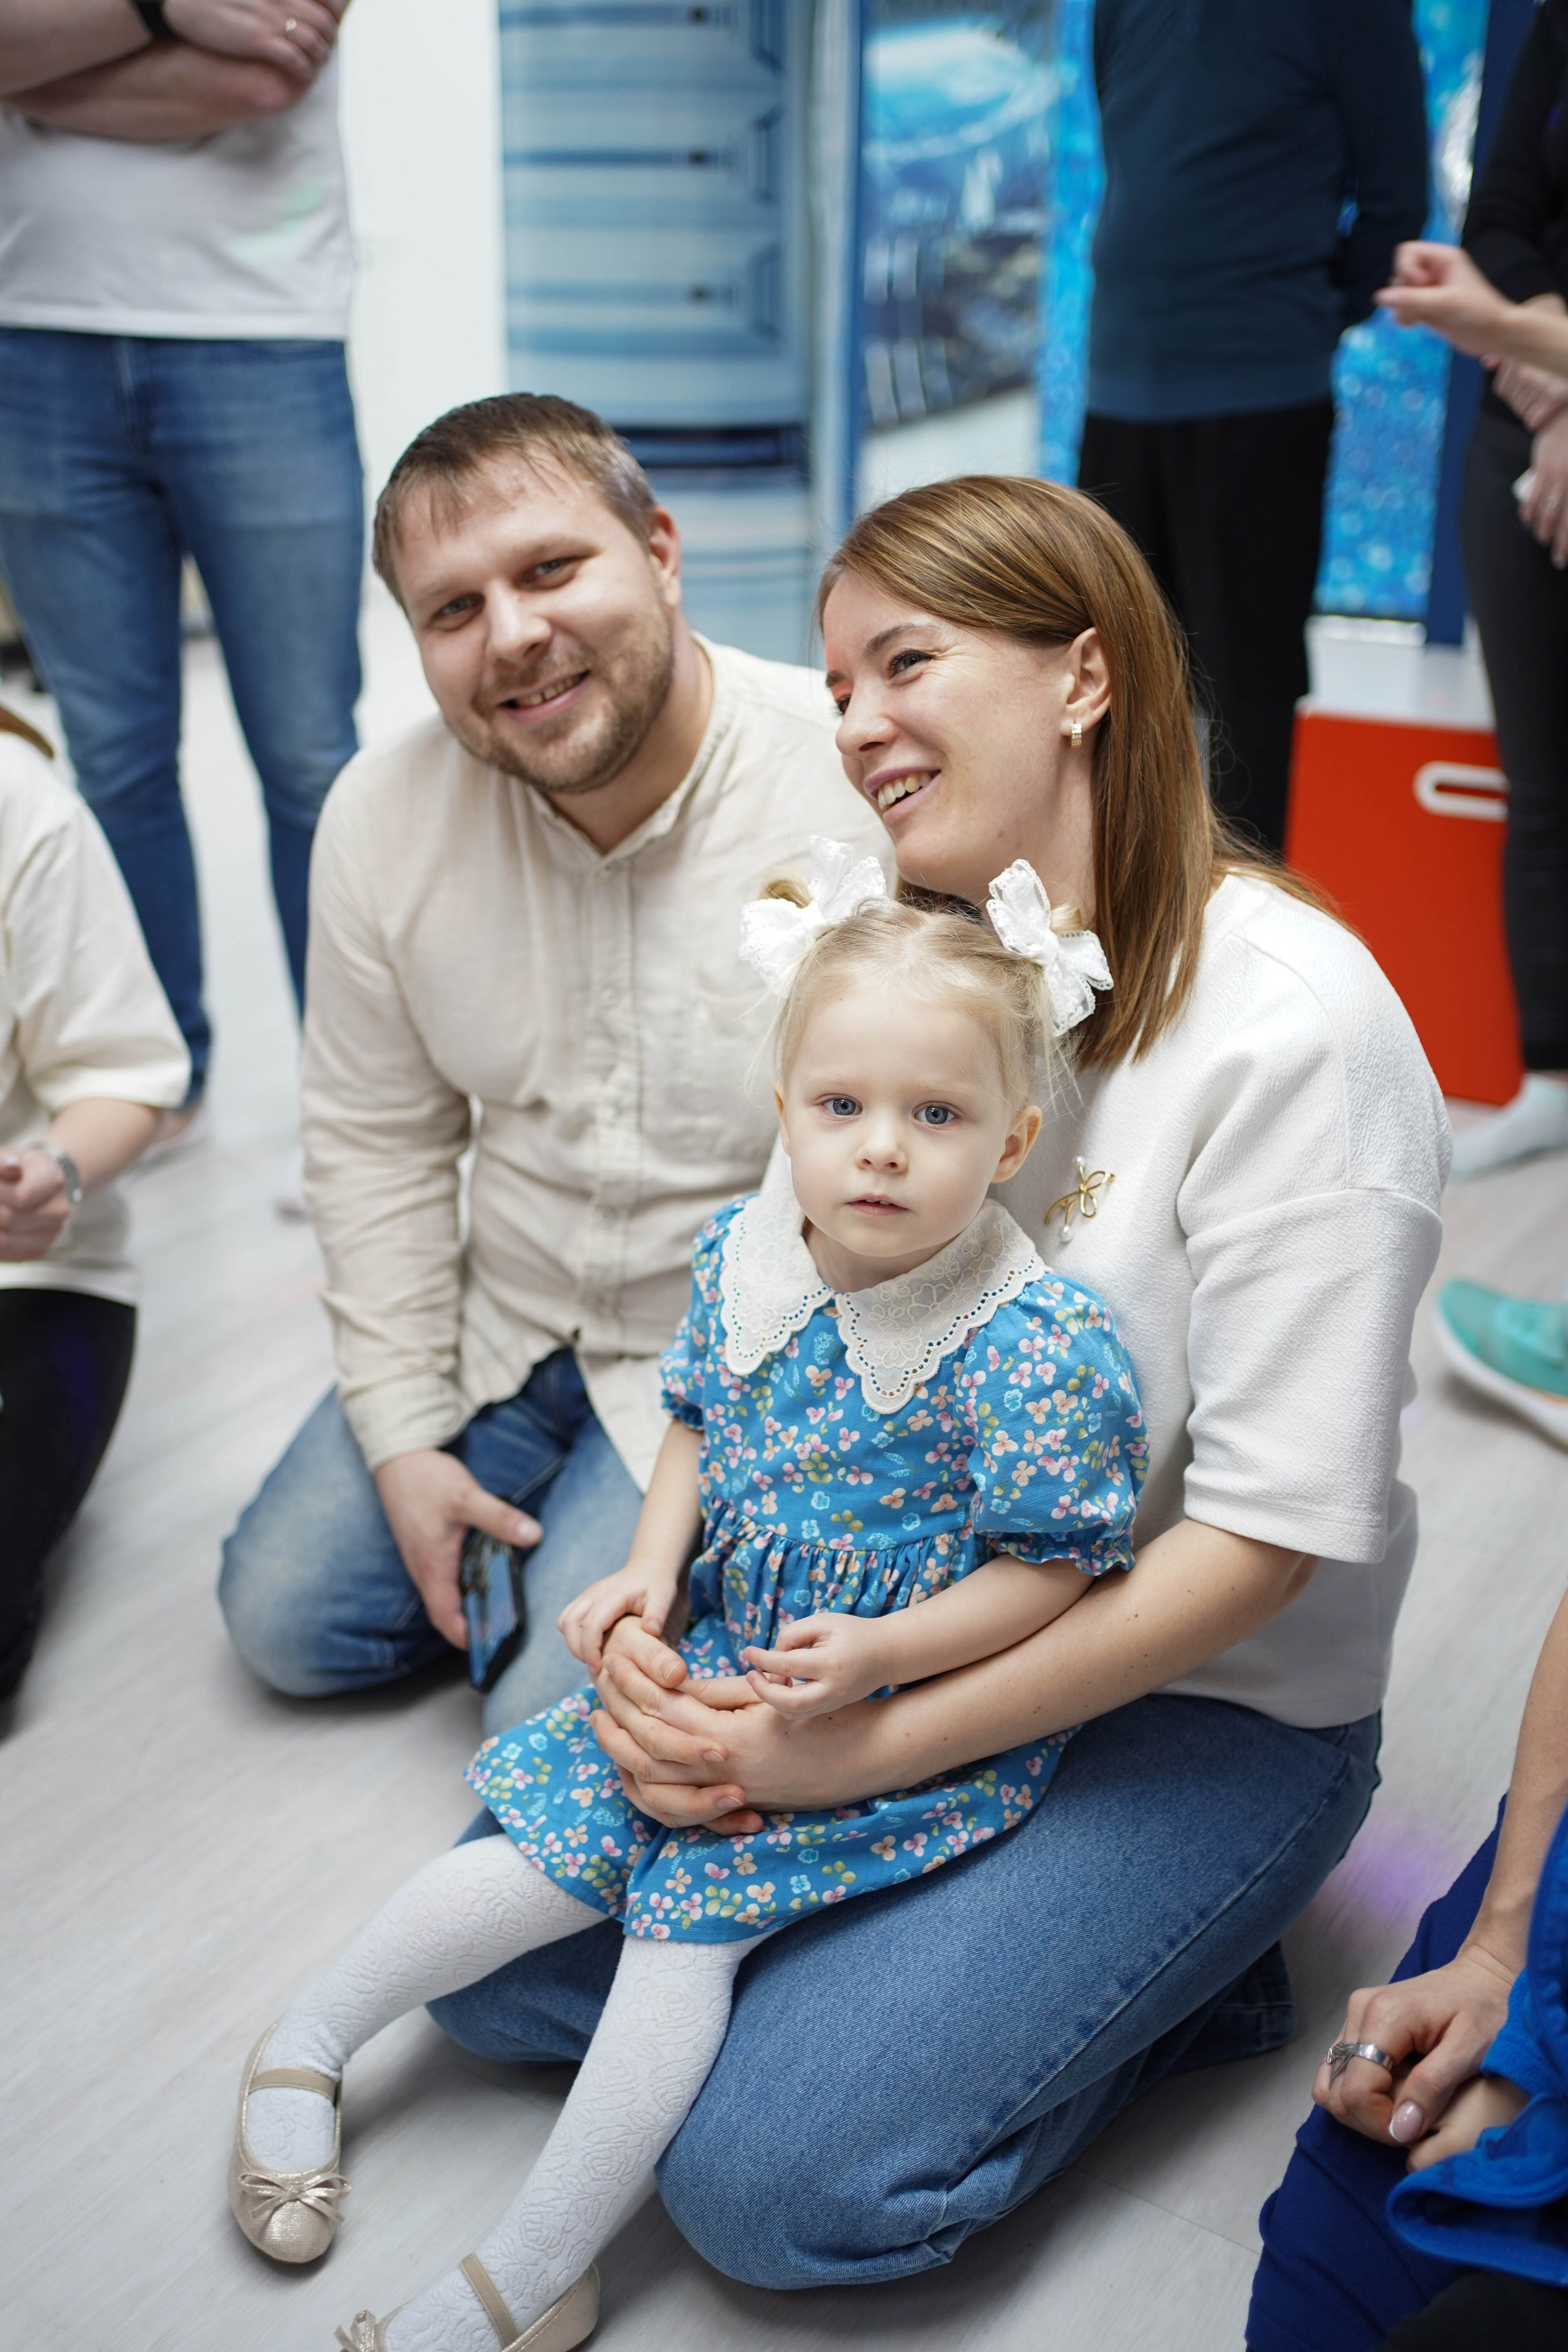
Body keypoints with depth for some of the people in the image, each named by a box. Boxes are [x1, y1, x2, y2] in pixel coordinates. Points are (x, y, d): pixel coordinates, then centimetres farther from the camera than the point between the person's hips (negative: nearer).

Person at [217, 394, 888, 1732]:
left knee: (558, 1728, -12)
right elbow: (375, 1140, 2)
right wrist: (404, 1437, 0)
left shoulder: (867, 793, -25)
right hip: (507, 1329, 5)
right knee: (288, 1618, 8)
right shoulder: (384, 816, -9)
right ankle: (542, 1523, 29)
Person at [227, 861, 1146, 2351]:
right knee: (546, 1856, 1)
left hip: (923, 1711, -5)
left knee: (689, 1911, -12)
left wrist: (875, 1653, -26)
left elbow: (1056, 1566, -16)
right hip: (721, 1658, 5)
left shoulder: (1038, 1347, -24)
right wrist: (651, 1569, -2)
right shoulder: (741, 1255, -6)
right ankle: (314, 2031, 25)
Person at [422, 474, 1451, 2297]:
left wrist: (867, 1751, -21)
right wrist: (653, 1620, -13)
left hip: (1205, 1703, -6)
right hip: (862, 1620, 6)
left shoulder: (1292, 1028, -22)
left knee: (774, 2179, -15)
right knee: (495, 1965, -2)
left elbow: (1272, 1533, -22)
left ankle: (1165, 1976, 6)